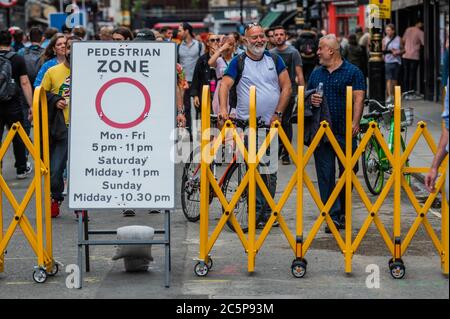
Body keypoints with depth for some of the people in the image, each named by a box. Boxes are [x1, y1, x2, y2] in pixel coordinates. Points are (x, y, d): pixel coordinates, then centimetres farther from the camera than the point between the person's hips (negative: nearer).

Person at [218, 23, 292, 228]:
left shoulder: (274, 60, 9)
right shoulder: (239, 62, 1)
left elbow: (286, 88, 7)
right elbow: (225, 85, -10)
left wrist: (277, 114, -4)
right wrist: (223, 109, -27)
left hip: (271, 124, 2)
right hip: (247, 124, -2)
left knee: (270, 170, 4)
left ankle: (268, 211, 11)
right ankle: (256, 213, -2)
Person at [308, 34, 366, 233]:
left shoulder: (352, 72, 1)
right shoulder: (316, 73, 15)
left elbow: (358, 98, -7)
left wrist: (355, 123, -20)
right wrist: (311, 100, -3)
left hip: (345, 132, -3)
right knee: (325, 175, -2)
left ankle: (343, 212, 20)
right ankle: (333, 216, -2)